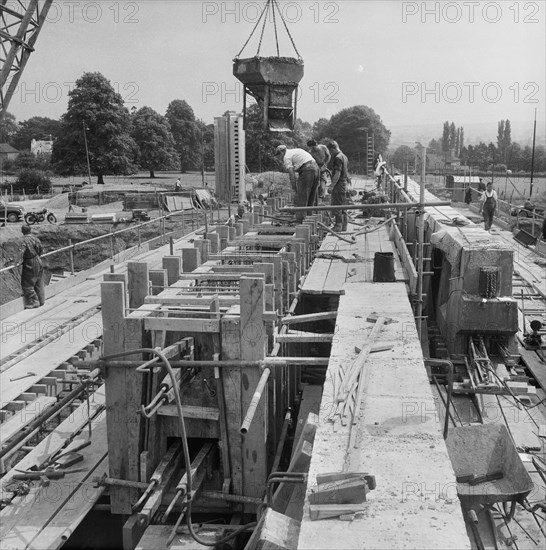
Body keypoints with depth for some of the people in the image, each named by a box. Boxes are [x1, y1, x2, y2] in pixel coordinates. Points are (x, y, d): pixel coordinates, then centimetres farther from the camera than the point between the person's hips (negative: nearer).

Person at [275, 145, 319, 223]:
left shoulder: (287, 157, 1)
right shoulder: (296, 151, 27)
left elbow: (292, 175, -9)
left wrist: (295, 189, -4)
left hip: (307, 171, -9)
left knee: (300, 199, -4)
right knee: (311, 199, 14)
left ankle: (299, 221, -7)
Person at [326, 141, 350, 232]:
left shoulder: (337, 158, -15)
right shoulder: (344, 157, 15)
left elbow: (337, 173, -22)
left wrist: (332, 186, -22)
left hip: (339, 184, -10)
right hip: (344, 183, 10)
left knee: (336, 206, -6)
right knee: (343, 206, 12)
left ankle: (338, 226, -6)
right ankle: (344, 226, 16)